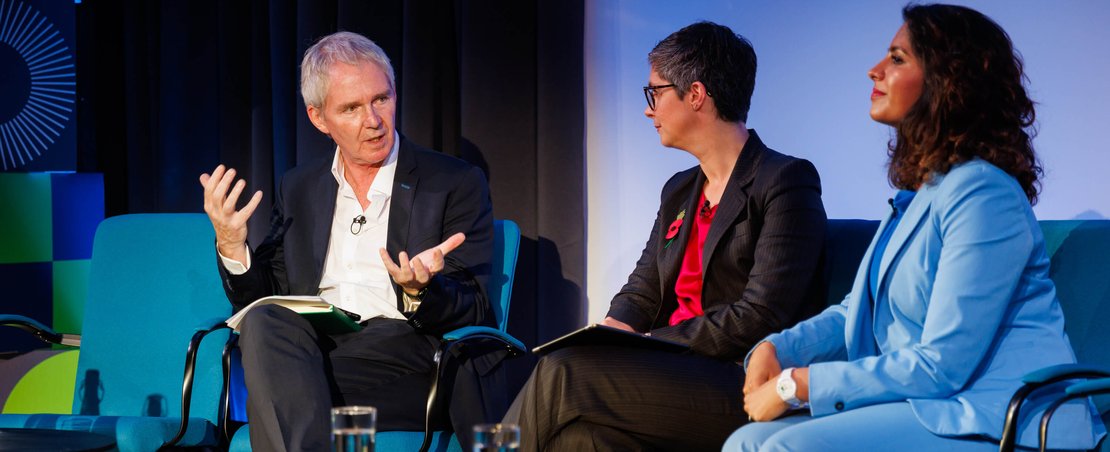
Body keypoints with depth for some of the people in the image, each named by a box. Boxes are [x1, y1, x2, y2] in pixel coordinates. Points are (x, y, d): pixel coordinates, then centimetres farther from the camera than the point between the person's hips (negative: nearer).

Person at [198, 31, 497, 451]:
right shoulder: (298, 189, 22)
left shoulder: (456, 183, 9)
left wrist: (419, 291, -20)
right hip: (308, 345, 4)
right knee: (265, 321, -34)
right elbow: (262, 300, 20)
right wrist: (231, 246, 0)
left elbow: (474, 312, 3)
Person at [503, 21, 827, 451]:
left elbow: (760, 318, -14)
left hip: (742, 385, -7)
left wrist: (646, 342, -14)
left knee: (562, 375, -23)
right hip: (674, 371, 7)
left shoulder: (785, 182, -6)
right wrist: (616, 331, -4)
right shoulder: (679, 191, 21)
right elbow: (640, 292, 21)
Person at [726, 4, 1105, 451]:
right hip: (927, 407, 9)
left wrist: (798, 385, -15)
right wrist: (775, 348, 2)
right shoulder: (917, 193, 17)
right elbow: (858, 311, 22)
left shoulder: (984, 194, -15)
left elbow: (941, 367, -19)